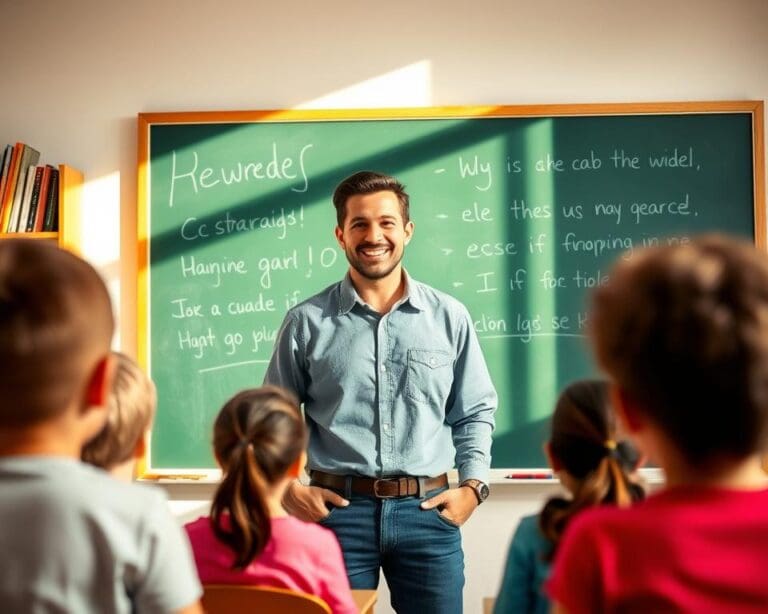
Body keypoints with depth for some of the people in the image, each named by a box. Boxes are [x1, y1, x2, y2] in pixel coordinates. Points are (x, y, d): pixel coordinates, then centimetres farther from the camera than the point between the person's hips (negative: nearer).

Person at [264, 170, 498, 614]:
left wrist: (473, 485, 1)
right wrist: (288, 488, -3)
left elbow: (475, 412, 12)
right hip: (337, 509, -1)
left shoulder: (449, 317, 5)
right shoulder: (307, 322, 1)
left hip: (427, 511, 1)